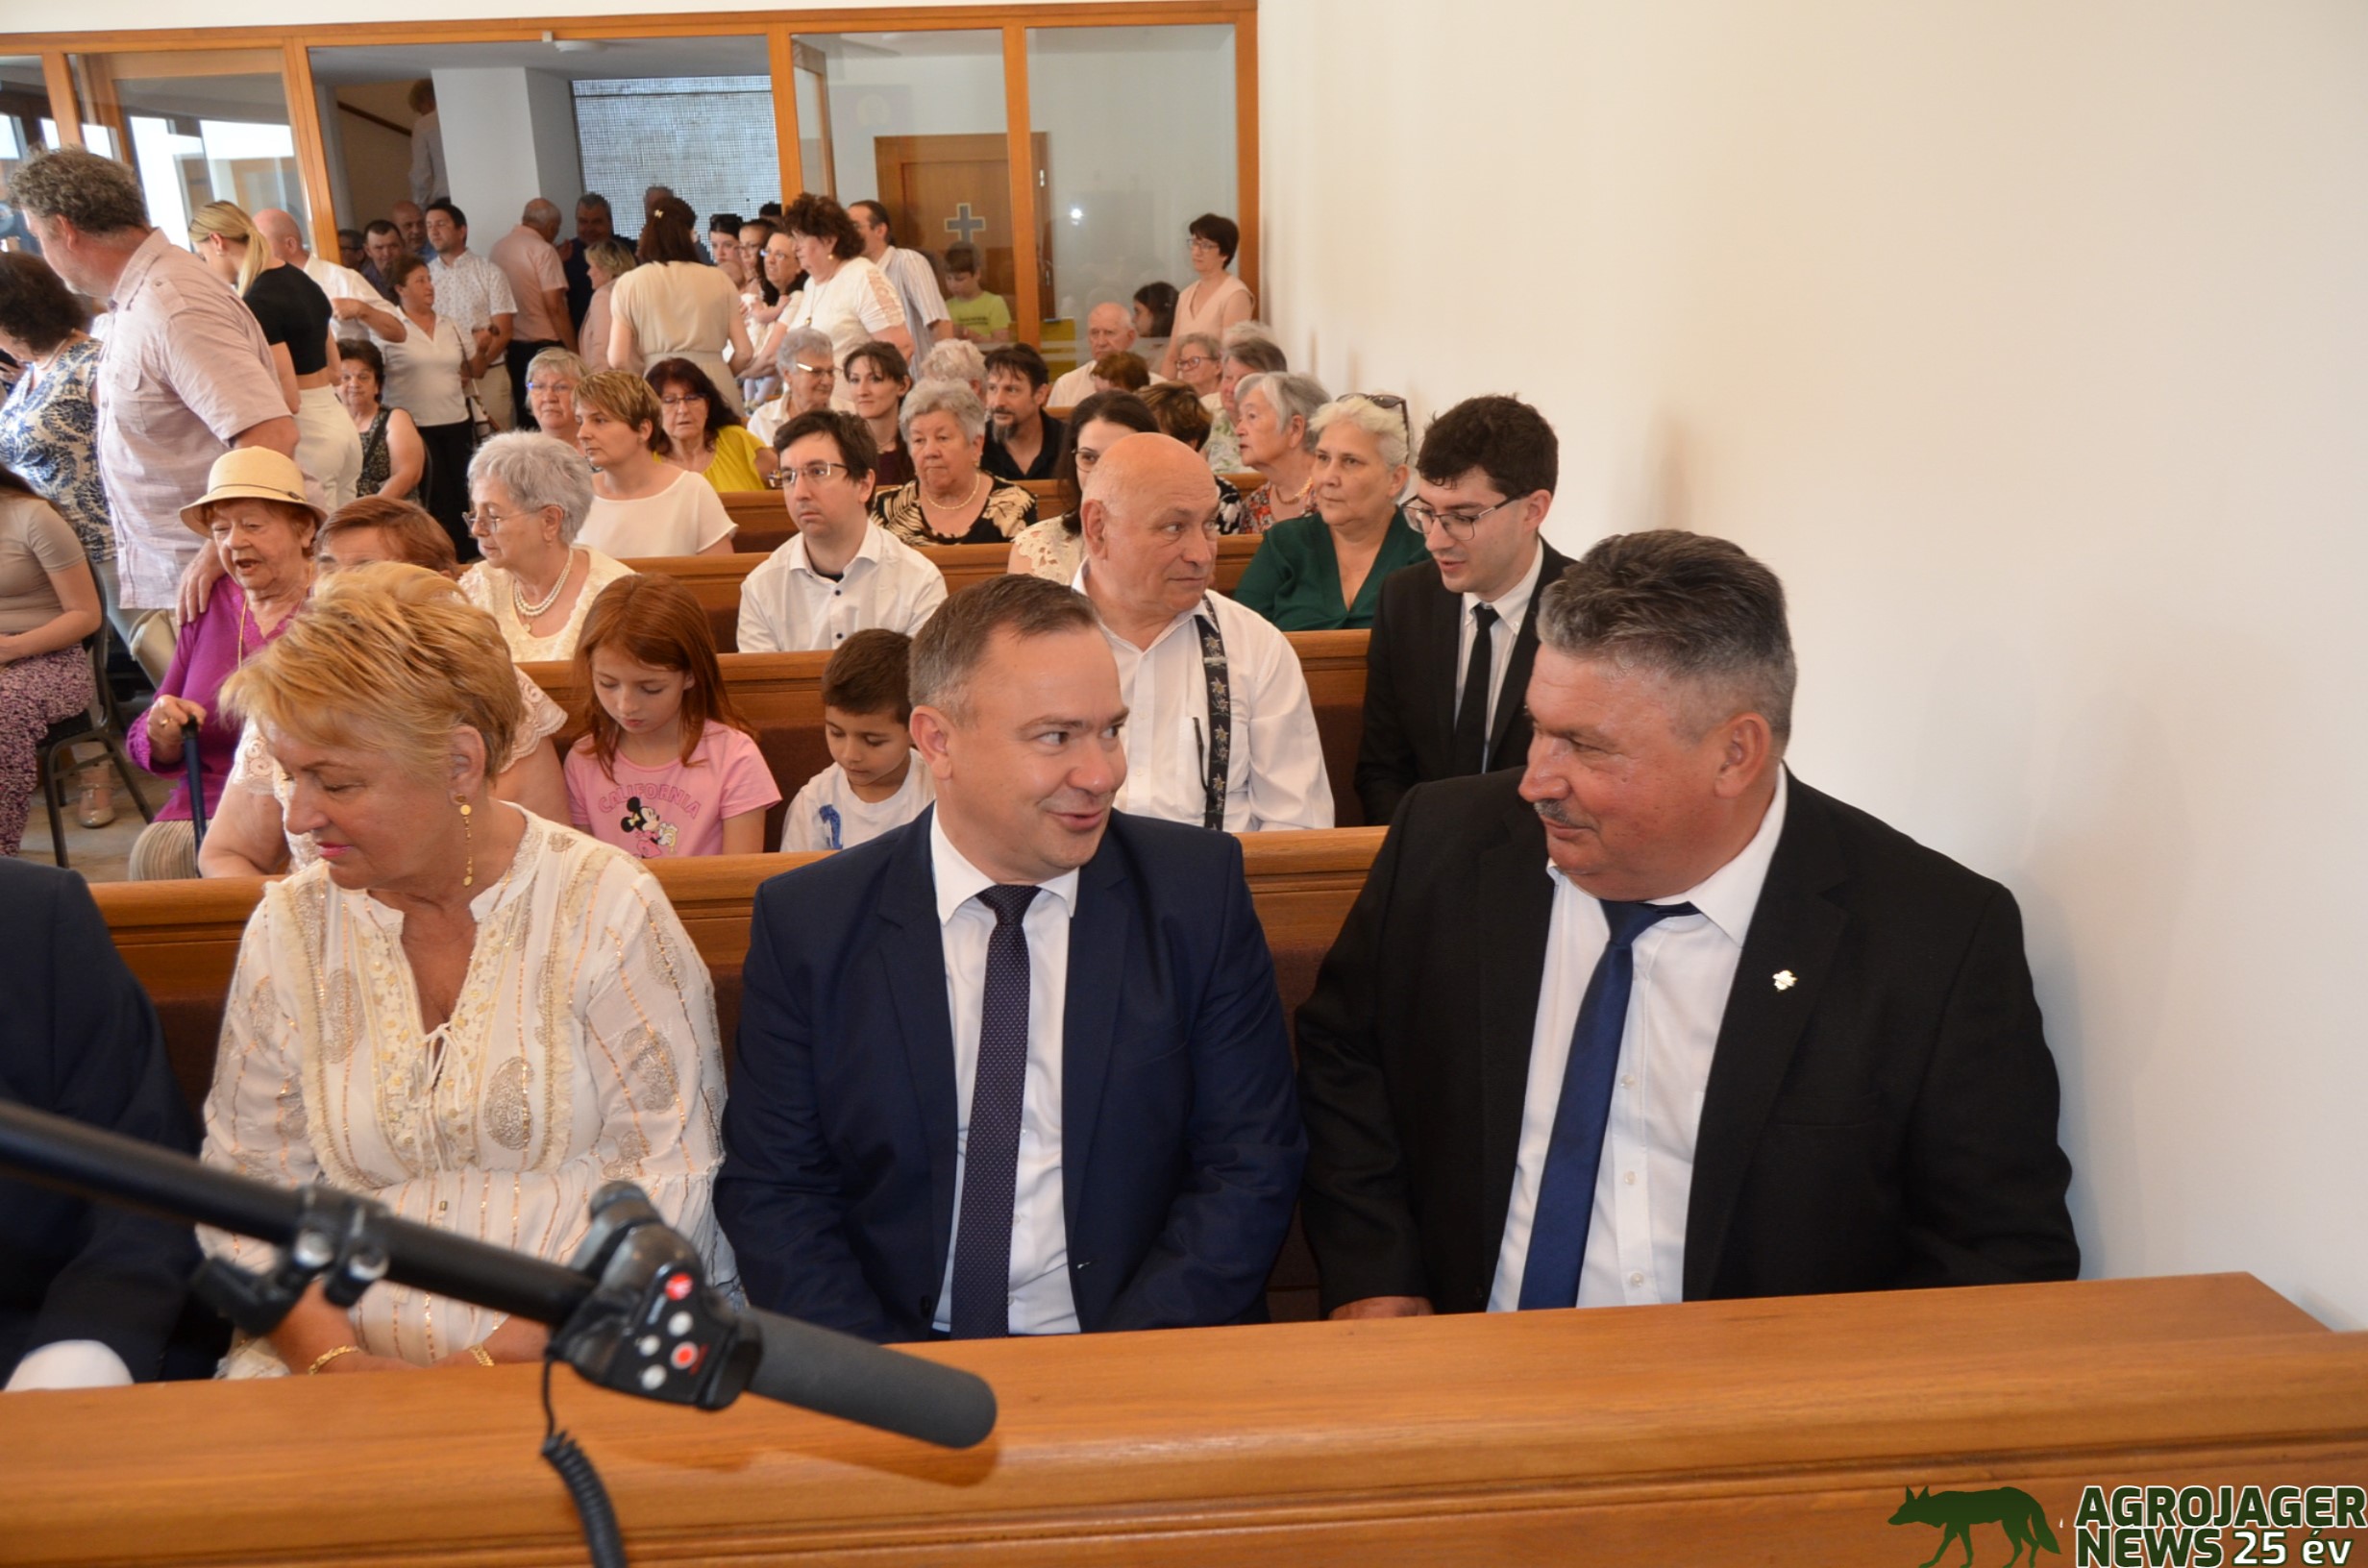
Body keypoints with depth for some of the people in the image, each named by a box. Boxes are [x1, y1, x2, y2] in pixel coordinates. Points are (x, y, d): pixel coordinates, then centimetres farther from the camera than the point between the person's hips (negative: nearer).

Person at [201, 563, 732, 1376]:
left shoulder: (606, 909, -6)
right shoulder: (288, 929, 6)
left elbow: (668, 1184, -8)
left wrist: (498, 1361, -15)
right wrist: (335, 1360, -9)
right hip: (353, 1362, 3)